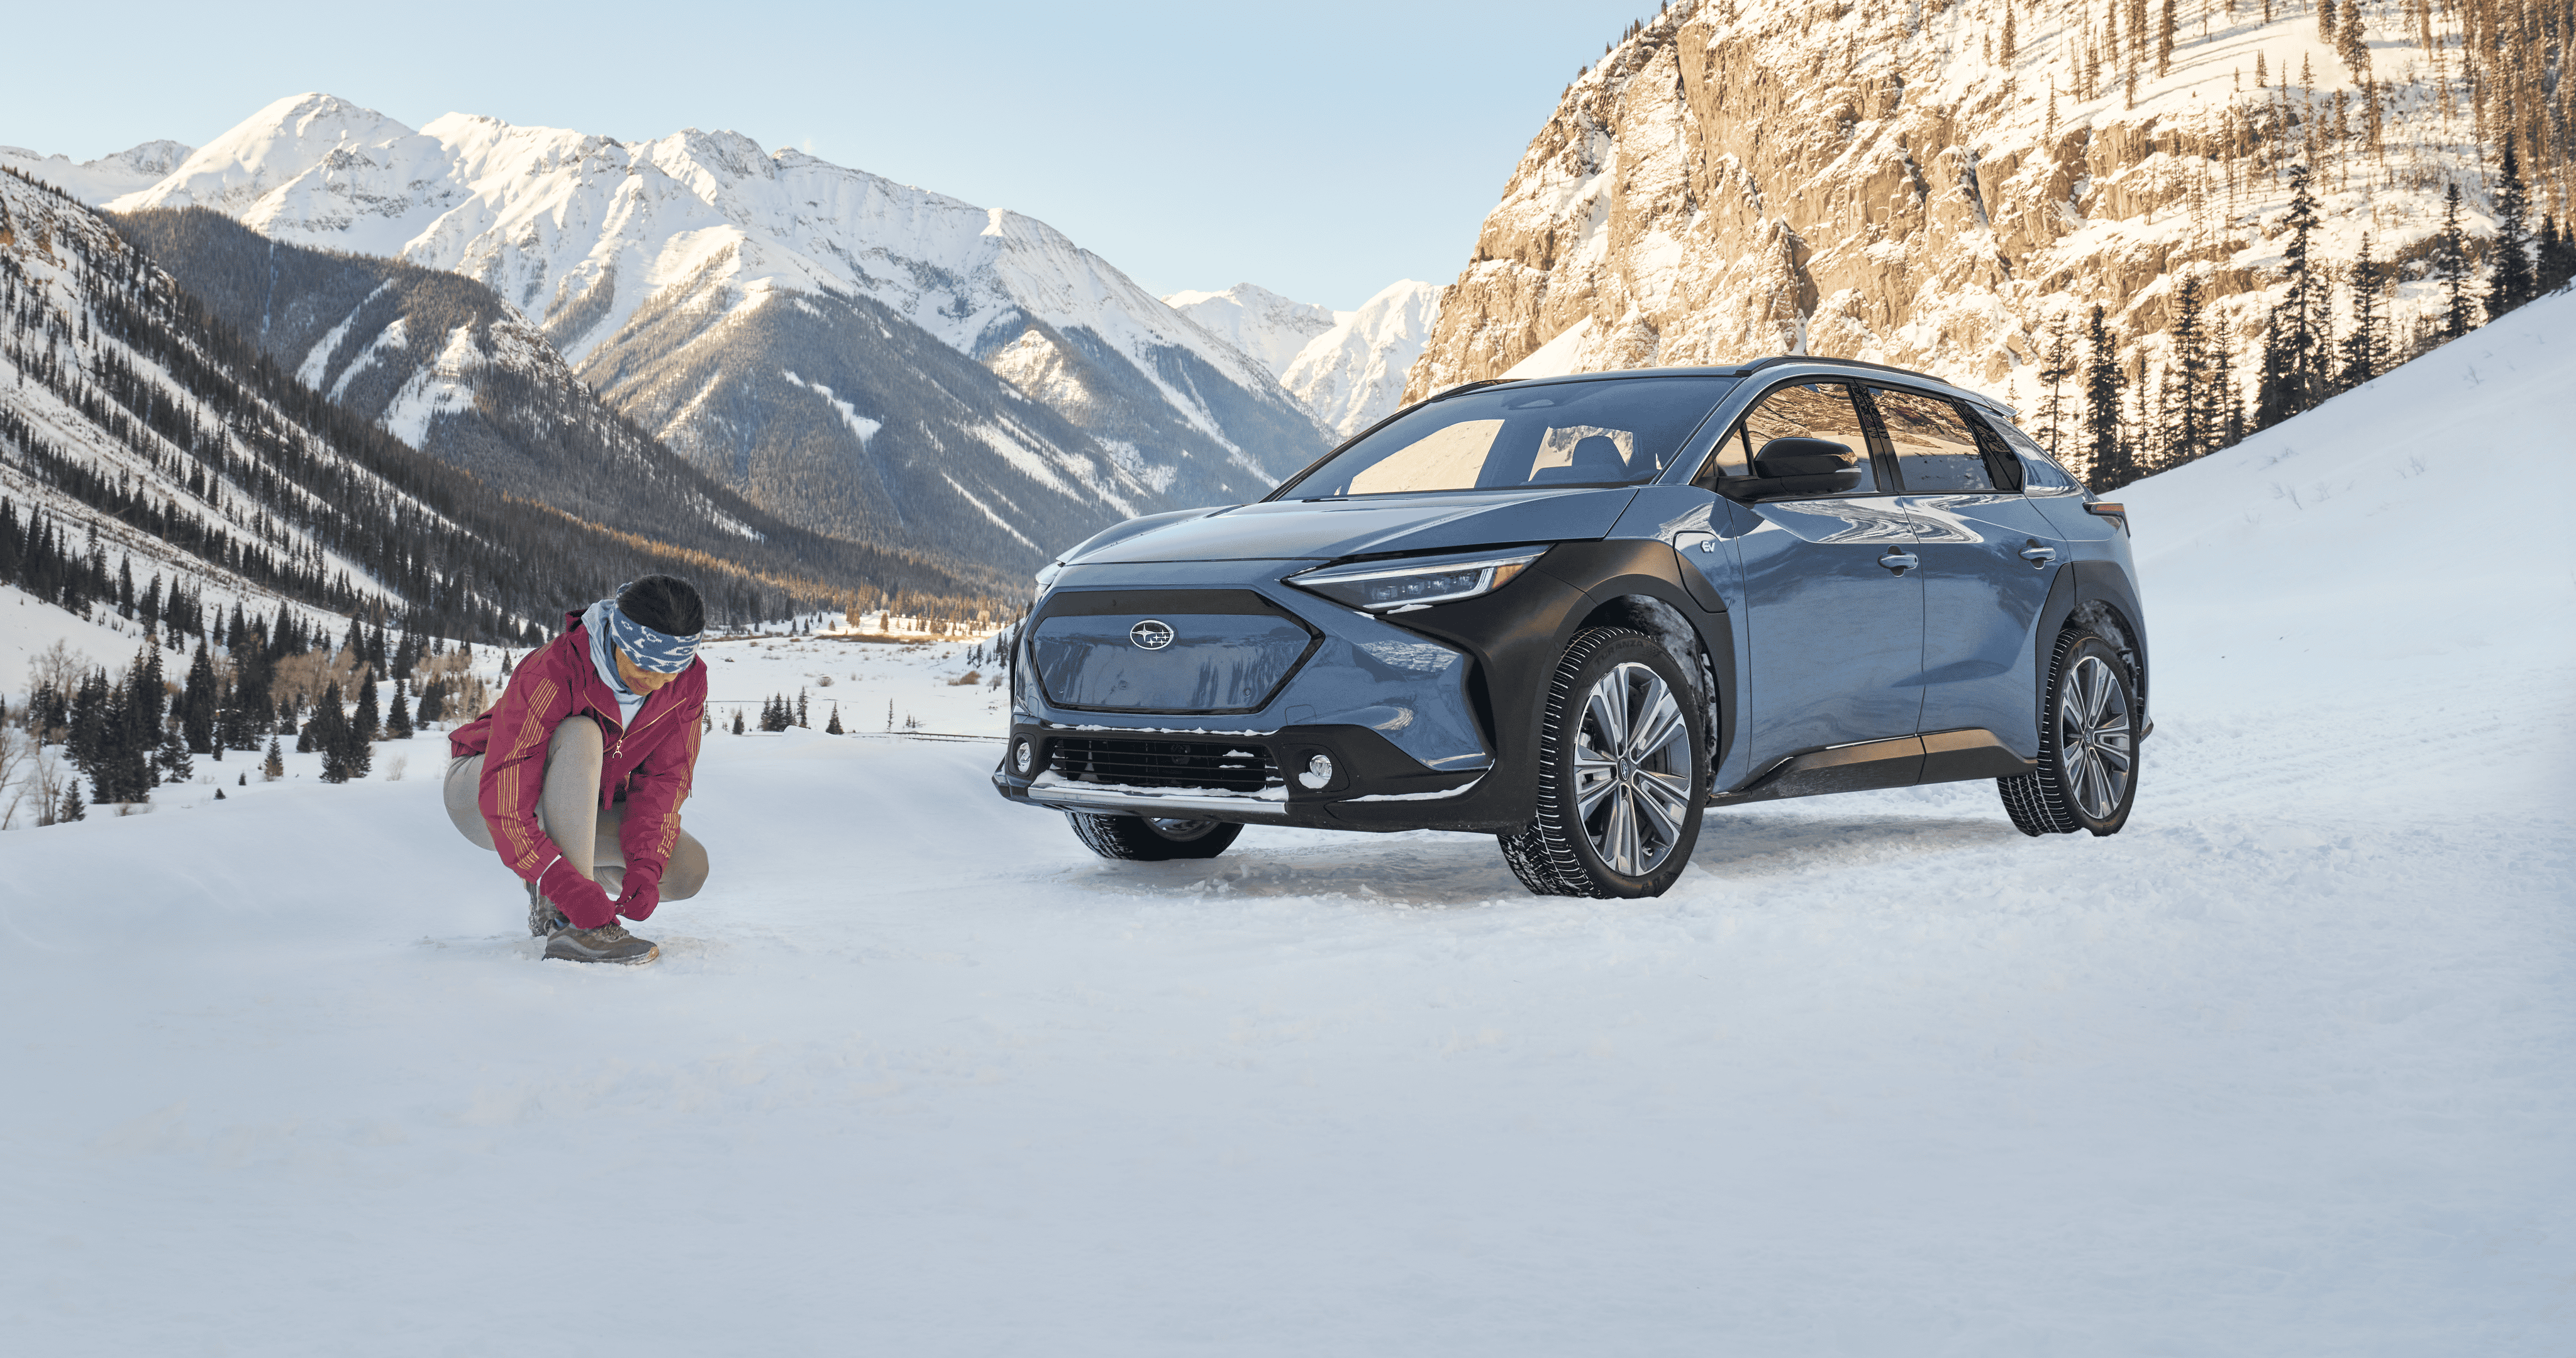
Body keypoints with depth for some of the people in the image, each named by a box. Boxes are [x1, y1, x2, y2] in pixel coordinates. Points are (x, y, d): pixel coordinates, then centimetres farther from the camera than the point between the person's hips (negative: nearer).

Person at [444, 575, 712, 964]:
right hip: (481, 796, -6)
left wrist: (645, 868, -30)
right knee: (580, 735, -36)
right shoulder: (553, 674, -34)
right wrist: (569, 886, -47)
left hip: (578, 811, 6)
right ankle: (570, 924, -37)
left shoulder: (689, 681, -16)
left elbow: (664, 780, -14)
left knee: (688, 868, -16)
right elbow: (504, 802, -38)